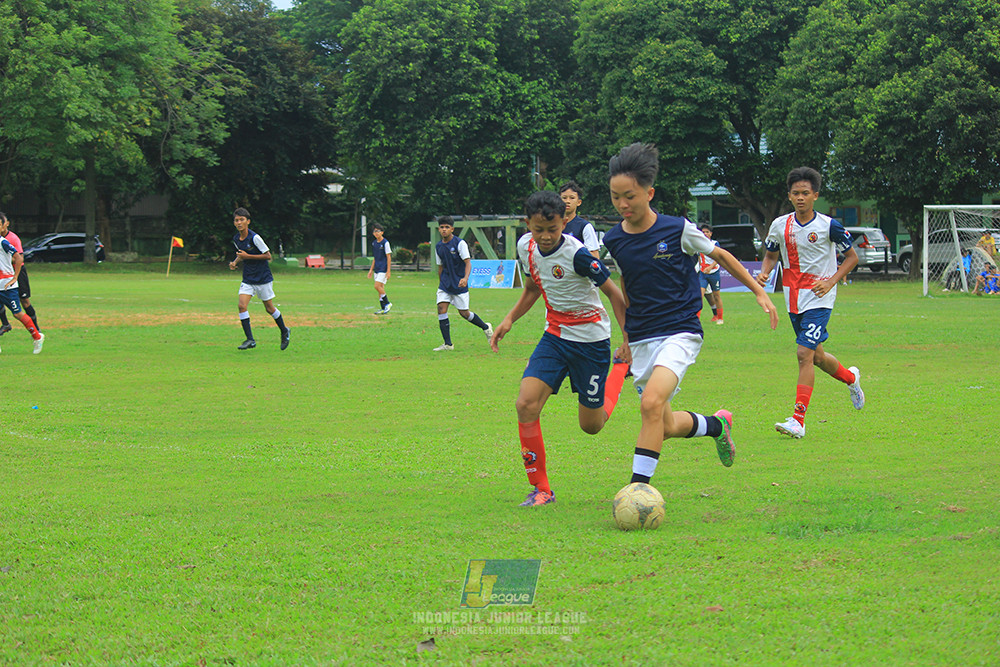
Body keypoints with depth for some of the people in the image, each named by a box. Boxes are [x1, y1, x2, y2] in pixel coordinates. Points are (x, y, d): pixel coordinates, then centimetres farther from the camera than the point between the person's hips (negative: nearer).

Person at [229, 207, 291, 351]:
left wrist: (247, 256, -20)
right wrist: (235, 262, 0)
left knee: (269, 308, 6)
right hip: (248, 279, 5)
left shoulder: (254, 237, -18)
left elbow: (268, 255, -15)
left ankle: (284, 332, 31)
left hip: (263, 278, -5)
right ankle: (250, 340, -12)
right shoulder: (236, 239, 3)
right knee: (242, 305, -14)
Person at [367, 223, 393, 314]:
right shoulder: (374, 243, 12)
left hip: (383, 269, -7)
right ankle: (383, 309, 10)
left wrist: (388, 271, -15)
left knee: (377, 286, -17)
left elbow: (389, 257, -11)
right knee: (380, 288, 6)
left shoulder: (385, 243, -9)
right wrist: (371, 270, 18)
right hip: (377, 269, 7)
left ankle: (387, 303, -4)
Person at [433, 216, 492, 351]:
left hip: (459, 284, -5)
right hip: (445, 284, 5)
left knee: (464, 313, 0)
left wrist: (465, 278, -31)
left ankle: (486, 327, 28)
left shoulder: (460, 243, -10)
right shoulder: (438, 247, 7)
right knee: (441, 308, -11)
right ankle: (447, 344, -6)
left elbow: (468, 263, -16)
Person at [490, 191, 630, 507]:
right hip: (555, 336, 5)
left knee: (591, 424, 7)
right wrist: (509, 320, 8)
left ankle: (623, 367, 37)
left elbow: (614, 293, -14)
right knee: (526, 404, -17)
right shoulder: (526, 247, -4)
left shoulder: (576, 254, -24)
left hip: (591, 340, -5)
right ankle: (540, 489, -4)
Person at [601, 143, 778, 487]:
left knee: (651, 403, -27)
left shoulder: (677, 229, -9)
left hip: (680, 332, -5)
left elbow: (720, 256, 7)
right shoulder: (614, 241, 2)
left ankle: (638, 488, -25)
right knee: (665, 426, 6)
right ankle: (717, 424, 37)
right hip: (641, 340, 5)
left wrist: (759, 292, 10)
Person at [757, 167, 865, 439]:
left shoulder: (828, 226, -10)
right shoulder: (780, 225, 2)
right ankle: (850, 378, 48)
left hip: (819, 299, -5)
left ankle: (798, 419, -17)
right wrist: (763, 273, -4)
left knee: (805, 353, -17)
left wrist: (831, 282, -12)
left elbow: (852, 257, 1)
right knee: (816, 356, 16)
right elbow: (771, 255, 17)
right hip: (793, 298, 5)